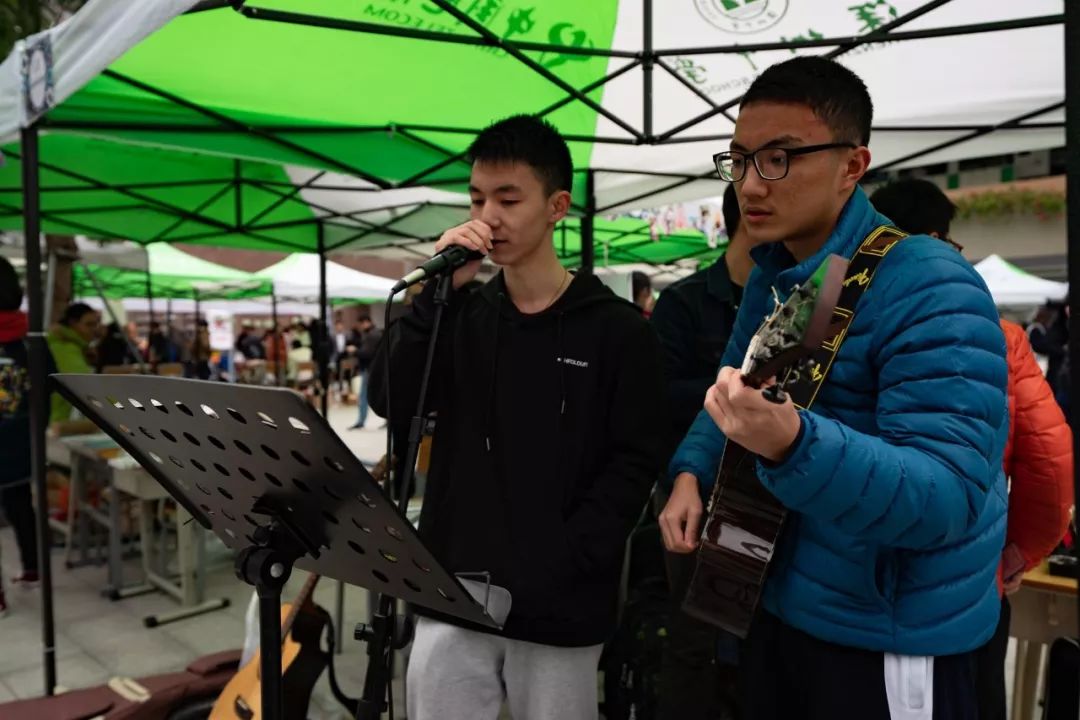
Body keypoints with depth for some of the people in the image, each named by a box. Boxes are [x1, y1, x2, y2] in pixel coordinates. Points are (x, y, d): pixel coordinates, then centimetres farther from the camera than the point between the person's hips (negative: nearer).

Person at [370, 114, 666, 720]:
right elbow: (391, 405, -5)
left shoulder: (618, 328, -5)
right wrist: (440, 290, -13)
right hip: (452, 596, 3)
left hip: (559, 608, -3)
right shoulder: (461, 315, 7)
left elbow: (636, 464, -8)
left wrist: (563, 562, -16)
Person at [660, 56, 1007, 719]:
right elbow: (730, 393, 15)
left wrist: (794, 444, -47)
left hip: (891, 643, -7)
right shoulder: (770, 279, 3)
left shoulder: (933, 292, -23)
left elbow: (949, 496, -31)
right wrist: (692, 473, -3)